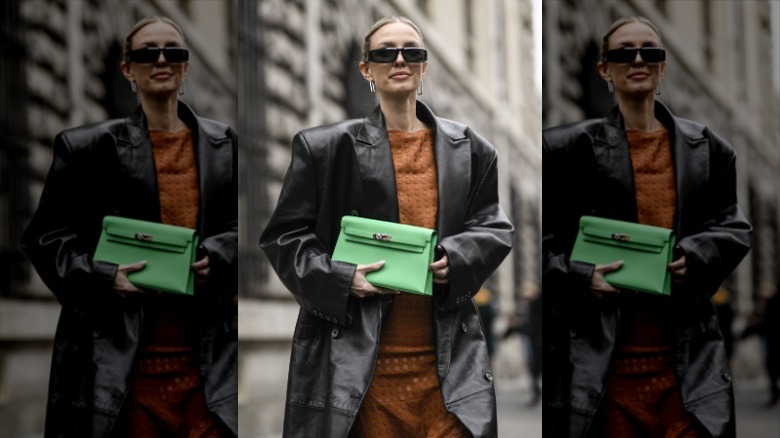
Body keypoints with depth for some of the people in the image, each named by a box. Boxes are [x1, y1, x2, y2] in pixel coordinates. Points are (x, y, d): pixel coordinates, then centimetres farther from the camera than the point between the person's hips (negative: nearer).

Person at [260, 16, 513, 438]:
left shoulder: (467, 149, 11)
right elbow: (284, 235, 3)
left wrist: (455, 259, -6)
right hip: (361, 356, -2)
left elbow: (494, 228, 14)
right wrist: (340, 278, -12)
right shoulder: (327, 147, 3)